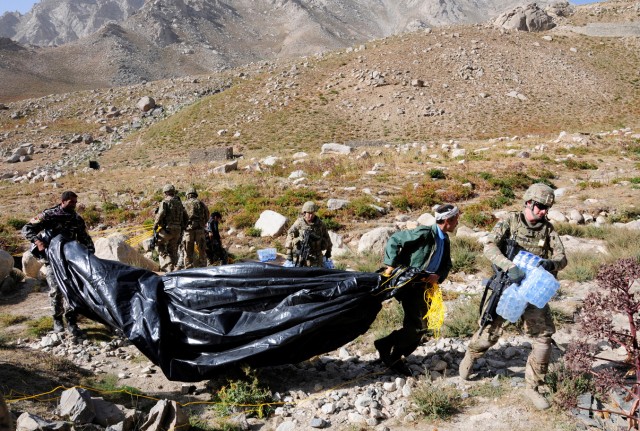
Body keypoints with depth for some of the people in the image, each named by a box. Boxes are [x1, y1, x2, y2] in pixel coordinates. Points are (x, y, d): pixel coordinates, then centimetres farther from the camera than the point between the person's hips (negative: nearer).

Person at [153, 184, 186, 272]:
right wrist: (182, 227, 21)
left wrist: (155, 225, -9)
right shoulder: (179, 203, 15)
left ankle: (166, 264, -8)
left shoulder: (165, 202, -6)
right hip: (177, 231, 6)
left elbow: (161, 214, -19)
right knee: (173, 250, 13)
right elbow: (185, 217, 15)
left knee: (159, 246, 7)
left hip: (167, 229, -6)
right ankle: (172, 269, 11)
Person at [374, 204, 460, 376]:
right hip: (410, 284, -9)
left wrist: (438, 276, -11)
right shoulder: (424, 233, -18)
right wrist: (391, 266, -21)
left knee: (418, 326, 11)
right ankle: (385, 345, 0)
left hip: (424, 285, 9)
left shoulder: (444, 239, 8)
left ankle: (395, 359, 22)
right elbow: (394, 240, -17)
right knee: (417, 326, -14)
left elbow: (446, 265, 11)